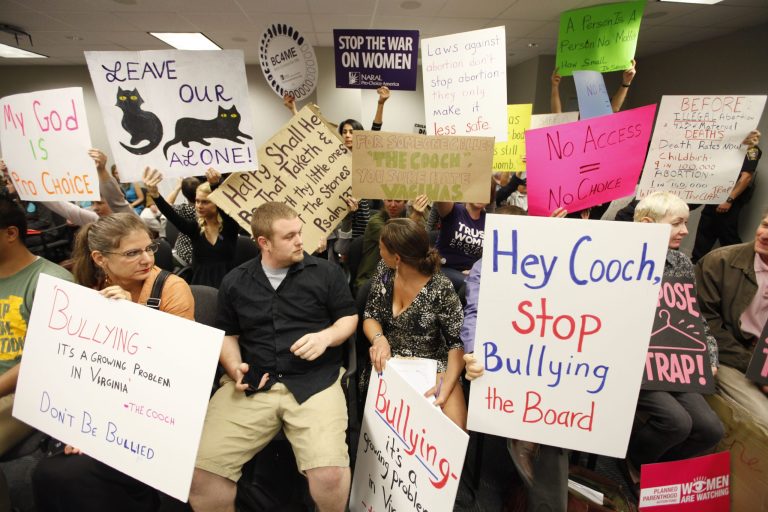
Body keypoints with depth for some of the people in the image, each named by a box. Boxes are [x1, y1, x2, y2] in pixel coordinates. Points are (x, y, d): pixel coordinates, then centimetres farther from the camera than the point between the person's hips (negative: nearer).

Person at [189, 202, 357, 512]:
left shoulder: (326, 272, 5)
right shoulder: (235, 282, 12)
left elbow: (349, 317, 9)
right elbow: (227, 334, 19)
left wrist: (326, 336, -10)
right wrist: (234, 367, 0)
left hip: (315, 381, -2)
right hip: (251, 384, 3)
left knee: (331, 475, -22)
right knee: (200, 470, -13)